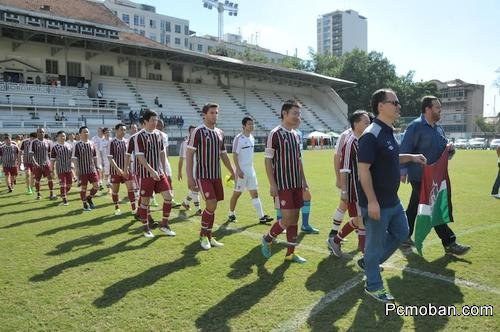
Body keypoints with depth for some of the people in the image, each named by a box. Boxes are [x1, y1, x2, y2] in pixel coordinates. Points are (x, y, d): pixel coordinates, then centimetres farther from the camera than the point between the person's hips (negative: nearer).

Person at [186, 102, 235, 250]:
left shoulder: (220, 133, 11)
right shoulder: (198, 132, -9)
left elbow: (223, 155, 21)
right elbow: (189, 155, -11)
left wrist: (232, 172, 22)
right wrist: (190, 178, -17)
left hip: (216, 176, 6)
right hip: (203, 176, -6)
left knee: (212, 207, 9)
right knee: (211, 205, -13)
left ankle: (208, 236, 23)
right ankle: (203, 235, 8)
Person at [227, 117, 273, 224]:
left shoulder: (252, 138, 11)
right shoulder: (238, 138, -13)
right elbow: (234, 155, -16)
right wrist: (238, 170, -22)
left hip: (251, 170, 7)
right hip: (241, 171, -7)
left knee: (255, 193, 5)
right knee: (237, 193, 4)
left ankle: (261, 217, 6)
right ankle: (231, 215, 20)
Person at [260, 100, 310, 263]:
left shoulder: (296, 135, 13)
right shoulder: (275, 134, -10)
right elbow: (268, 160, -12)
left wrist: (303, 181, 15)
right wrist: (272, 184, -17)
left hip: (296, 184, 8)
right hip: (282, 184, -7)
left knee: (295, 218, 9)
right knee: (288, 218, -9)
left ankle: (290, 253, 19)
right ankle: (267, 239, 16)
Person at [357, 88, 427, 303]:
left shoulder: (388, 132, 10)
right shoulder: (371, 135, -20)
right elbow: (363, 170, -24)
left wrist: (411, 157, 12)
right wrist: (372, 201, -25)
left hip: (393, 200, 10)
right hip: (376, 203, -10)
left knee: (401, 233, 22)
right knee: (376, 242, 4)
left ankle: (367, 262, 35)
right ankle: (373, 286, 23)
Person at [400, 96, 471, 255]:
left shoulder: (438, 128, 14)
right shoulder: (415, 126, -12)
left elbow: (443, 151, 20)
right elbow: (405, 150, -15)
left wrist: (450, 149, -3)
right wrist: (403, 171, -21)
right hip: (419, 177, -8)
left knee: (413, 207, 15)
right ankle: (449, 243, 3)